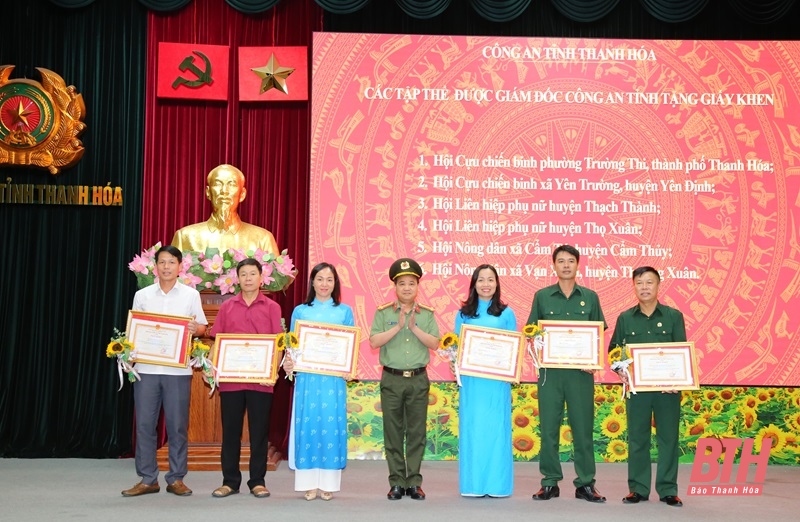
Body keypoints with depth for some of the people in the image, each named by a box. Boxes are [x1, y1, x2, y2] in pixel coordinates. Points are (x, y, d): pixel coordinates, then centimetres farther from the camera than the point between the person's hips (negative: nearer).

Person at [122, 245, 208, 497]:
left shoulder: (191, 295, 6)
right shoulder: (142, 295, 8)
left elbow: (202, 327, 7)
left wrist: (195, 329, -16)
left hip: (178, 369, -1)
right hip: (146, 367, 1)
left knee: (177, 425, 2)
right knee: (144, 424, 1)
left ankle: (176, 479, 11)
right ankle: (147, 479, 10)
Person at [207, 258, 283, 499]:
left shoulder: (272, 307, 3)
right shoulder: (226, 307, 8)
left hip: (261, 379, -1)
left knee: (259, 431, 4)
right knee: (230, 430, 7)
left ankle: (257, 481, 12)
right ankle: (230, 481, 15)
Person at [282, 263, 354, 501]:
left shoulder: (345, 311, 9)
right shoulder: (300, 311, 9)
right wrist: (288, 362, -10)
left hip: (333, 378, 0)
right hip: (306, 377, 0)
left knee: (331, 426, -1)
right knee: (307, 425, -1)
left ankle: (328, 483, 7)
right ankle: (309, 483, 7)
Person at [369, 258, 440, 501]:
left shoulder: (427, 314, 5)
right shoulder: (383, 312, 1)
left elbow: (434, 344, -3)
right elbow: (374, 341, -8)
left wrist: (414, 327, -13)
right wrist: (398, 327, -15)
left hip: (418, 380, 1)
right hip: (392, 379, -1)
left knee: (417, 432, 4)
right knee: (393, 432, 3)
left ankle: (414, 482, 12)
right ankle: (396, 482, 11)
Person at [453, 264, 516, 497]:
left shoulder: (506, 314, 7)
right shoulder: (464, 314, 10)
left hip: (497, 380, -1)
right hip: (471, 379, 1)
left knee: (496, 428, 0)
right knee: (472, 428, 2)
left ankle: (497, 483, 6)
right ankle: (473, 484, 8)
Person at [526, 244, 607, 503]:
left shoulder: (590, 297, 8)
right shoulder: (542, 296, 7)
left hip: (581, 371, 0)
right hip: (550, 370, 0)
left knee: (583, 426, 2)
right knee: (549, 426, 2)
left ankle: (585, 483, 9)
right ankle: (550, 482, 10)